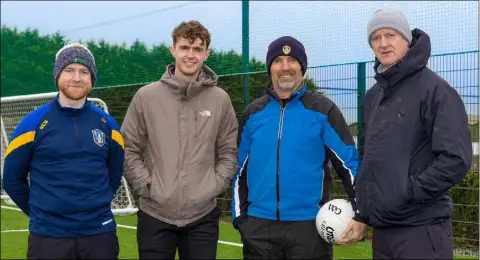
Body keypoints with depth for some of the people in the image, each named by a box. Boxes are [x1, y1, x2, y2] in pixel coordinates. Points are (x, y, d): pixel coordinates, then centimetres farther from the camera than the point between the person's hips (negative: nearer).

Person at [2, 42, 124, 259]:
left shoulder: (106, 123, 5)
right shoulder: (34, 123, -3)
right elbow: (12, 179, 2)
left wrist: (96, 206, 10)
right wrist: (42, 213, 5)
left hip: (100, 233, 3)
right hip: (48, 237, -2)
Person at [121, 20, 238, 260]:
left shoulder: (220, 99, 3)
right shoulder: (146, 96, 0)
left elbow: (229, 151, 8)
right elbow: (128, 149, 3)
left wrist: (215, 185, -3)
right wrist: (146, 185, -5)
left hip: (203, 216, 1)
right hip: (155, 215, 0)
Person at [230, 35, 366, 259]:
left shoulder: (322, 110, -1)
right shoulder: (253, 113, 8)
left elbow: (350, 163, -2)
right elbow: (240, 169, 14)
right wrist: (239, 216, 9)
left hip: (309, 224, -3)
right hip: (259, 226, 3)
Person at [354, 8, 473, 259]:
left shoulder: (434, 88, -9)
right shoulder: (373, 96, 14)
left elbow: (456, 158, -16)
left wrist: (408, 192, -17)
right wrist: (364, 202, 11)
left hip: (421, 228, -7)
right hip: (382, 227, 7)